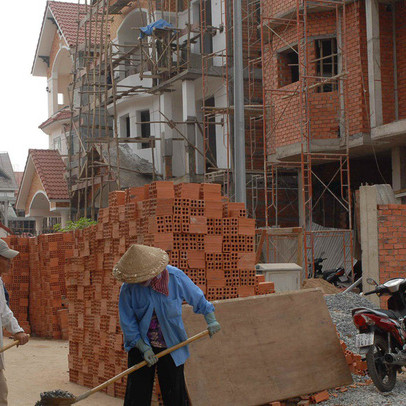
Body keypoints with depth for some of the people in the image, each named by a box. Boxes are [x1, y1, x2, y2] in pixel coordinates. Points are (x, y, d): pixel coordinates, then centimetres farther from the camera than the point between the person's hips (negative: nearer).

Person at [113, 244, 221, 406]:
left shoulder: (175, 277, -15)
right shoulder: (128, 288, -17)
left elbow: (197, 297, 2)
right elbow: (128, 323, -10)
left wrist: (211, 320, 9)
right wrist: (144, 348, -13)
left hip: (171, 345, 1)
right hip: (140, 344, 0)